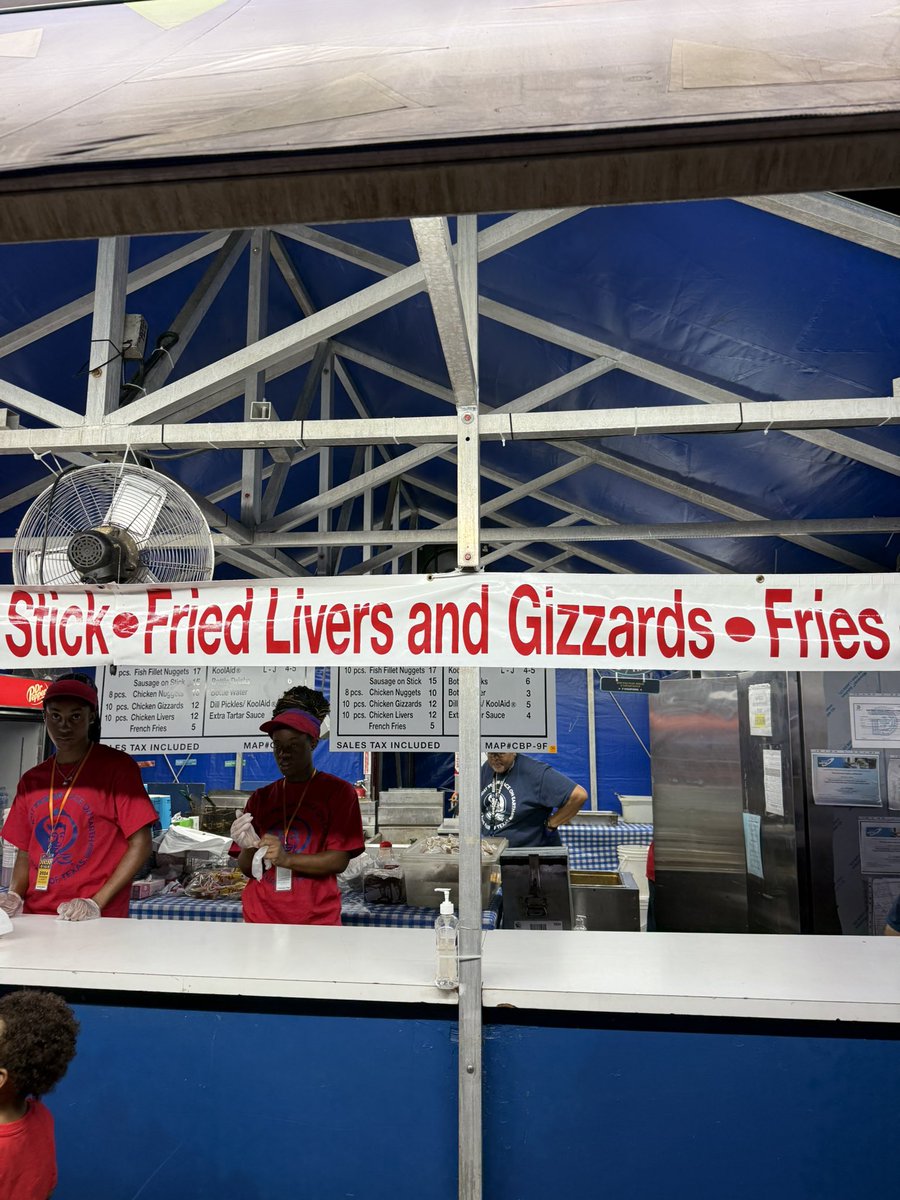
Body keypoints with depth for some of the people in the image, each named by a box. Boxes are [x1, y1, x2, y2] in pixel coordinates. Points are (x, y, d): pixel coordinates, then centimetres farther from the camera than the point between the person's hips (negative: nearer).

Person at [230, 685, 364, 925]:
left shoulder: (338, 791, -1)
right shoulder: (261, 797, 11)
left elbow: (339, 860, -7)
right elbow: (248, 869, 11)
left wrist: (287, 858, -20)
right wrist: (248, 849, -10)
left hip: (315, 918, -3)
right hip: (260, 914, 3)